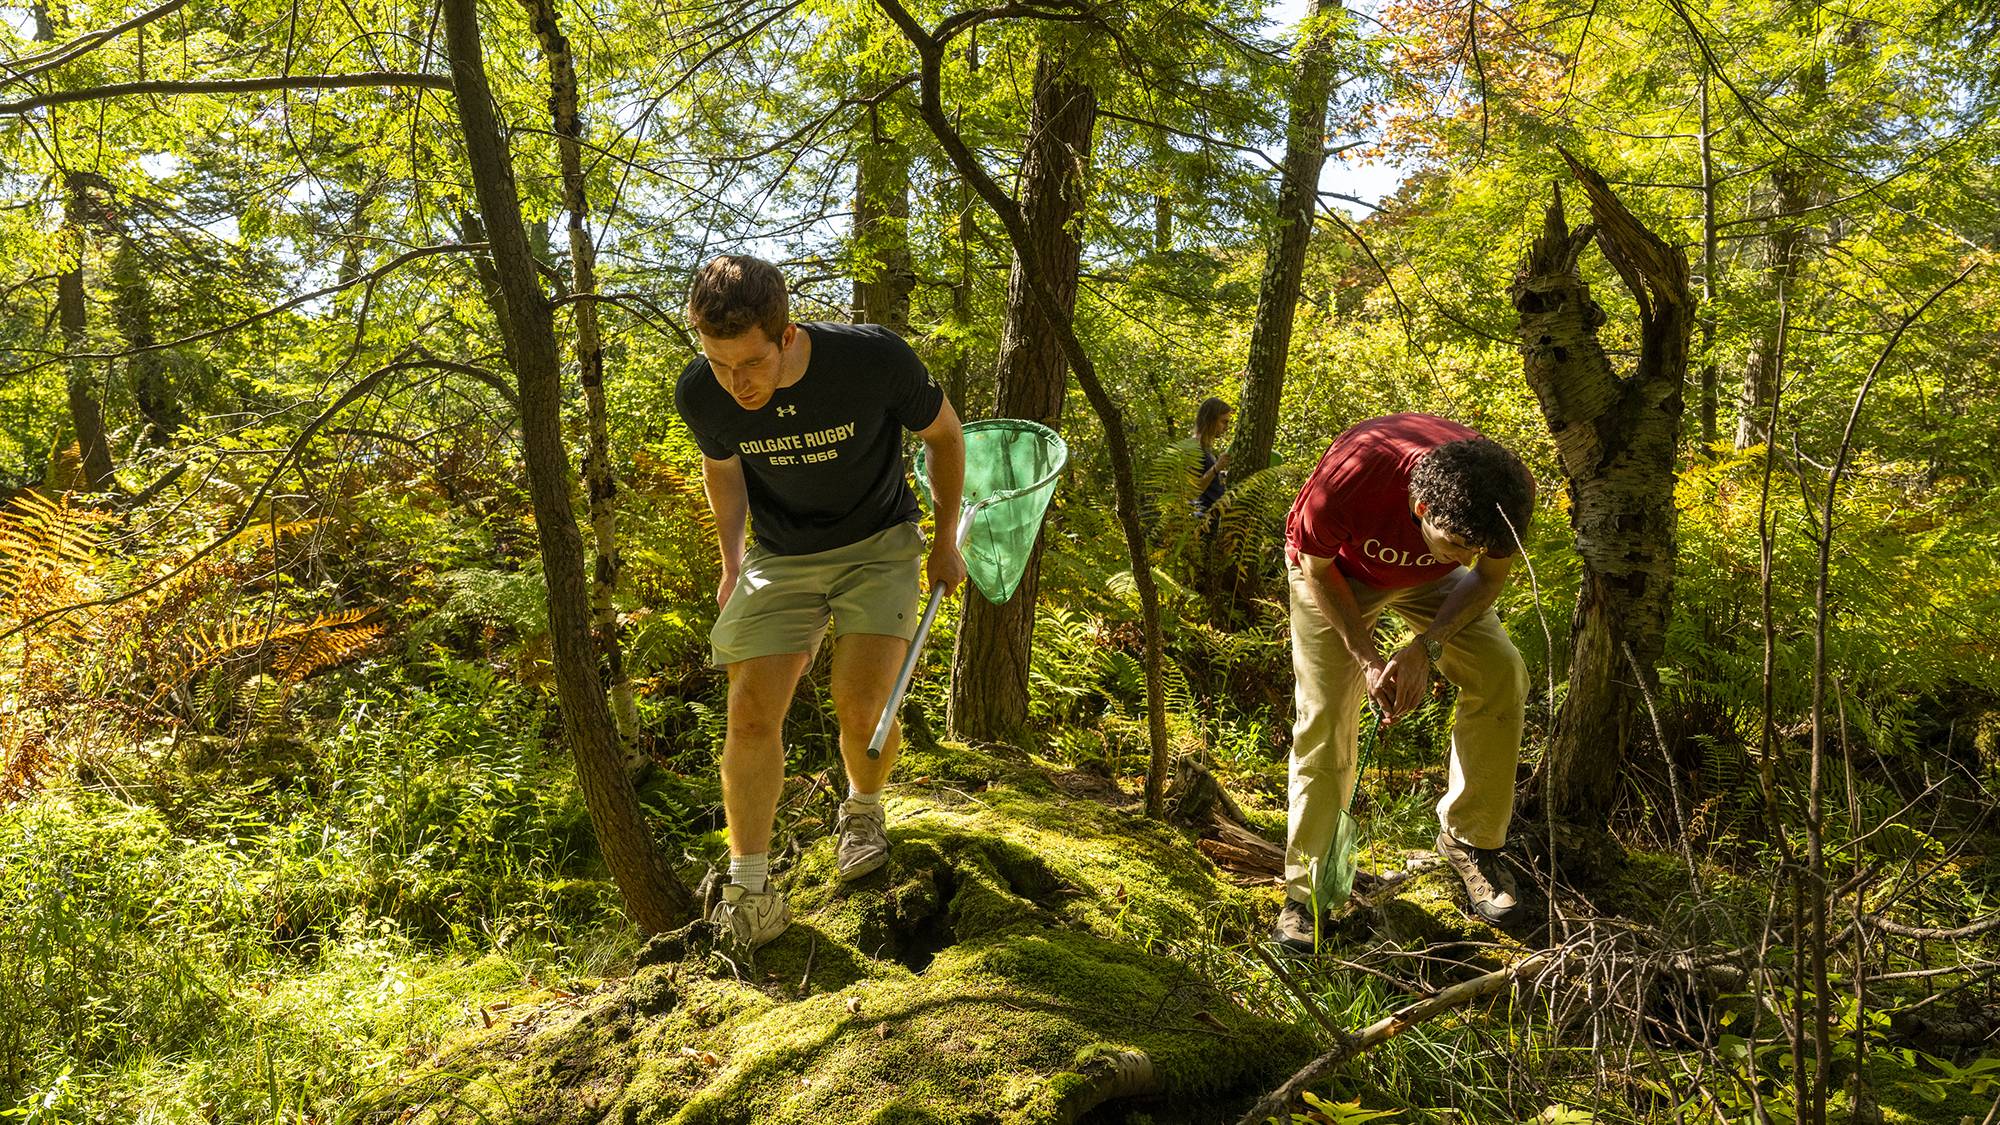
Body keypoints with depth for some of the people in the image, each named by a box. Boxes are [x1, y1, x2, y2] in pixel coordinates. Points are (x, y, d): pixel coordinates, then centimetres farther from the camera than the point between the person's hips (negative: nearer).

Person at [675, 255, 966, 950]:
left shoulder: (874, 359, -29)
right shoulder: (700, 394, -20)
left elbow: (943, 434, -7)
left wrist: (947, 543, 0)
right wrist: (731, 562, -3)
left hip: (877, 544, -2)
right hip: (780, 556, 2)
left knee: (862, 705, -16)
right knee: (750, 713, -9)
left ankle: (863, 809, 17)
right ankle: (750, 889, 5)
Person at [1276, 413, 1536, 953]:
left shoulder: (1510, 490, -34)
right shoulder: (1348, 480, -43)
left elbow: (1489, 577, -11)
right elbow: (1316, 569, -20)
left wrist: (1428, 646, -25)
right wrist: (1367, 658, -26)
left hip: (1430, 577, 3)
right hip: (1340, 572, -3)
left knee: (1502, 674, -17)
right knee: (1324, 718, -11)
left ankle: (1470, 839, 2)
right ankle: (1306, 891, 3)